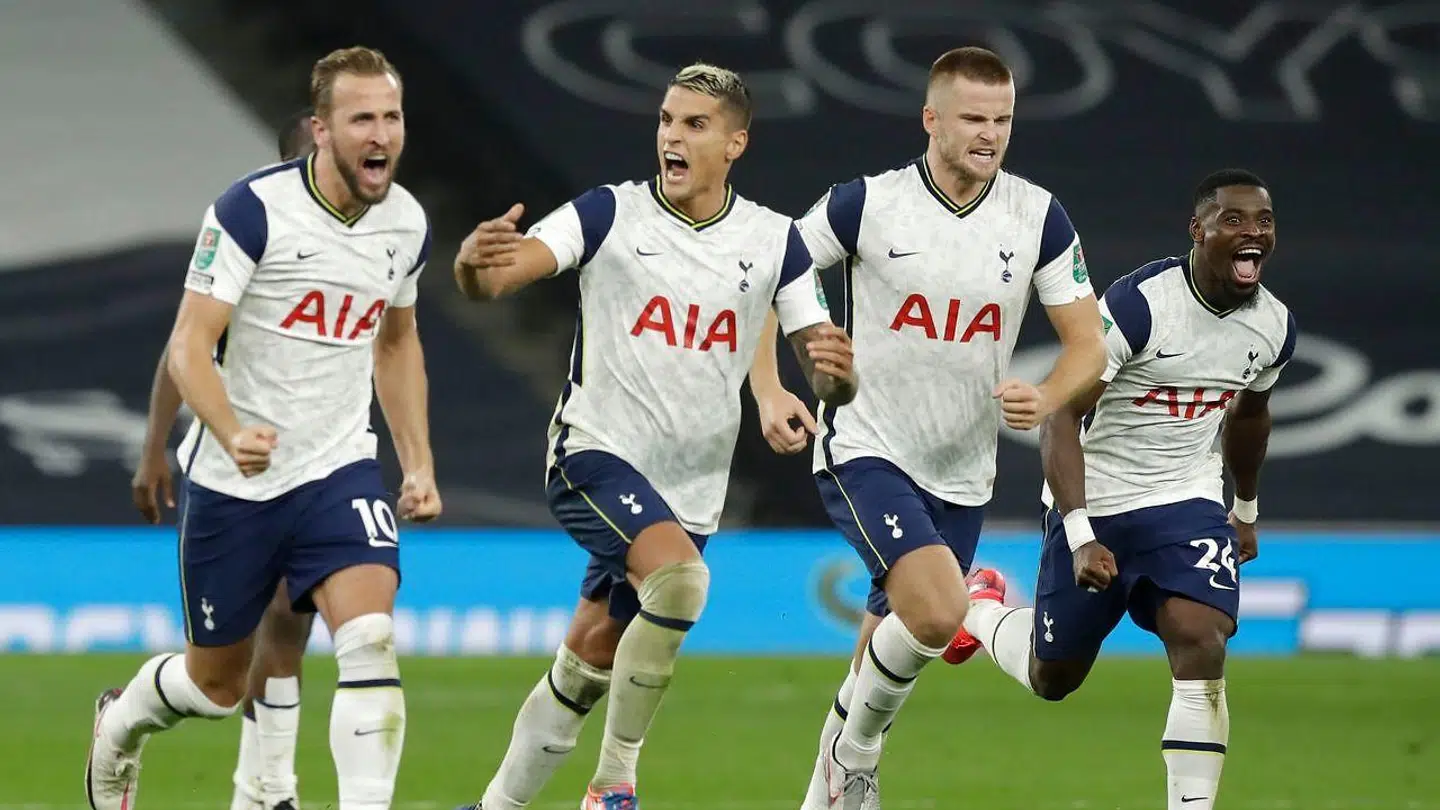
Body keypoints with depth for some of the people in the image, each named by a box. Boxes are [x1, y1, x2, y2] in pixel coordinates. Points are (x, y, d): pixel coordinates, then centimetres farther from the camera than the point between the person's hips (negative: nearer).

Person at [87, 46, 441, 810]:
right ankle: (119, 724, 47)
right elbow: (189, 347, -20)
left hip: (339, 469, 3)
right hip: (233, 481, -3)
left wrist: (418, 462, 14)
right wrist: (231, 435, -37)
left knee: (370, 641, -22)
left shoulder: (406, 223, 0)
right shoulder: (253, 208, -18)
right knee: (217, 683, 13)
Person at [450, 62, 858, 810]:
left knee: (587, 664, 9)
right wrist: (476, 261, -44)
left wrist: (834, 373, -25)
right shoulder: (609, 214, -7)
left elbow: (828, 379, 0)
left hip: (690, 489, 4)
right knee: (679, 576, -31)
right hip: (596, 451, -4)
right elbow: (497, 276, -19)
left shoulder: (772, 241, 1)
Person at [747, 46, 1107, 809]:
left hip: (961, 473, 4)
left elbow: (1087, 344, -1)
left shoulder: (1037, 216, -4)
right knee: (938, 611, -26)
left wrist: (1046, 399, -22)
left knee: (897, 645, 15)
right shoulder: (866, 204, -11)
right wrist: (769, 393, -12)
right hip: (865, 450, -4)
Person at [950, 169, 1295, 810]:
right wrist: (1080, 537, -29)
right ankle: (980, 607, 46)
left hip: (1186, 504, 3)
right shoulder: (1138, 304, -23)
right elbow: (1060, 417, -22)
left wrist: (1247, 509, 31)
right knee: (1052, 679, 12)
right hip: (1094, 504, -3)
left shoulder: (1274, 326, -3)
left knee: (1201, 645, -22)